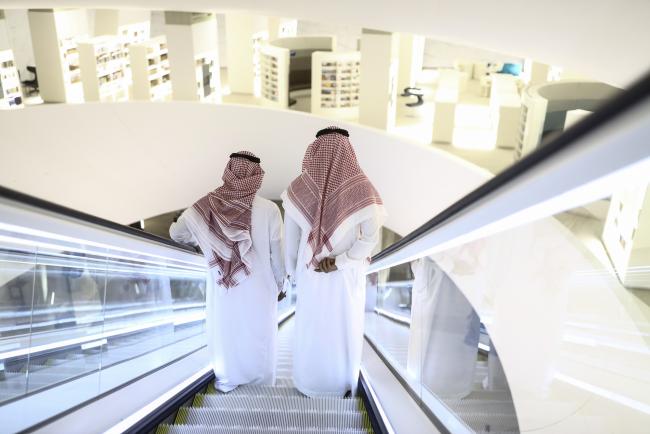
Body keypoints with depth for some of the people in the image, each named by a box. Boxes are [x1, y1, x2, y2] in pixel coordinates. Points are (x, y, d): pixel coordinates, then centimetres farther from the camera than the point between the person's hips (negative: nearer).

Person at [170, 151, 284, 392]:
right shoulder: (269, 210, -19)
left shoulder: (205, 207, -14)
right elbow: (278, 255, -10)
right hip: (259, 292, -1)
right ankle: (262, 388, 38)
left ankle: (227, 381, 43)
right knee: (259, 338, 20)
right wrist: (279, 284, 7)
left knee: (225, 334, 23)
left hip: (223, 291, 1)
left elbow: (176, 233, 0)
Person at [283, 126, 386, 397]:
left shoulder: (298, 188, -15)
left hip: (311, 273, 1)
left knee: (310, 327, 21)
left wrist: (292, 272, 6)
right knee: (346, 328, 20)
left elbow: (290, 237, -7)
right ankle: (343, 385, 38)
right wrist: (340, 262, -17)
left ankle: (309, 384, 40)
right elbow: (372, 237, -19)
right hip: (348, 275, -1)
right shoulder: (361, 188, -19)